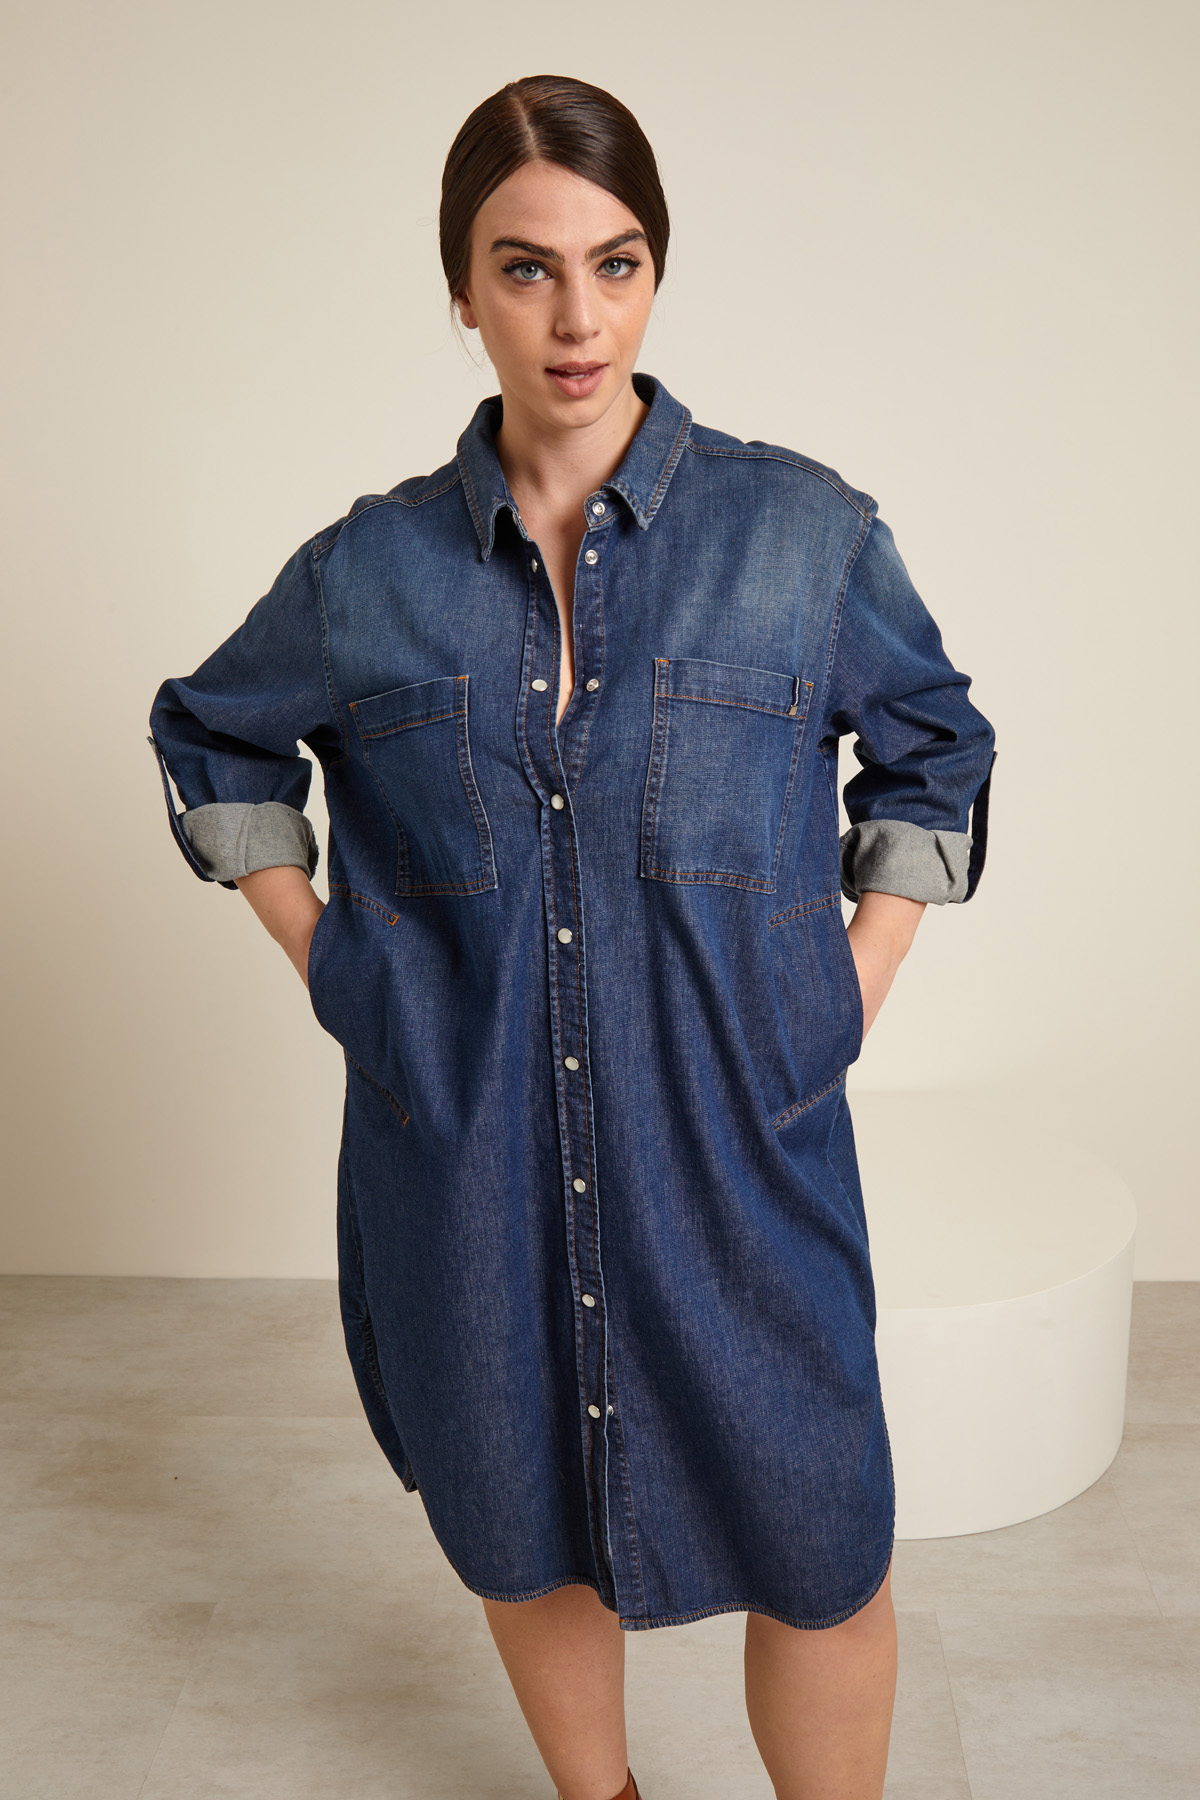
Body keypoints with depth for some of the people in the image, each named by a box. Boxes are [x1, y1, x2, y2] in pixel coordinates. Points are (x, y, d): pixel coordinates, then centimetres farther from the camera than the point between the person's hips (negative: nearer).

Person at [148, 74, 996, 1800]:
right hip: (464, 1158, 2)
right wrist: (329, 965, 6)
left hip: (738, 1147, -1)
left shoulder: (803, 531, -5)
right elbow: (217, 742, 15)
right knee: (528, 1537, 18)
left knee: (817, 1556, 7)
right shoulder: (369, 571, -2)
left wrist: (851, 993, 2)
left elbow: (933, 752, 10)